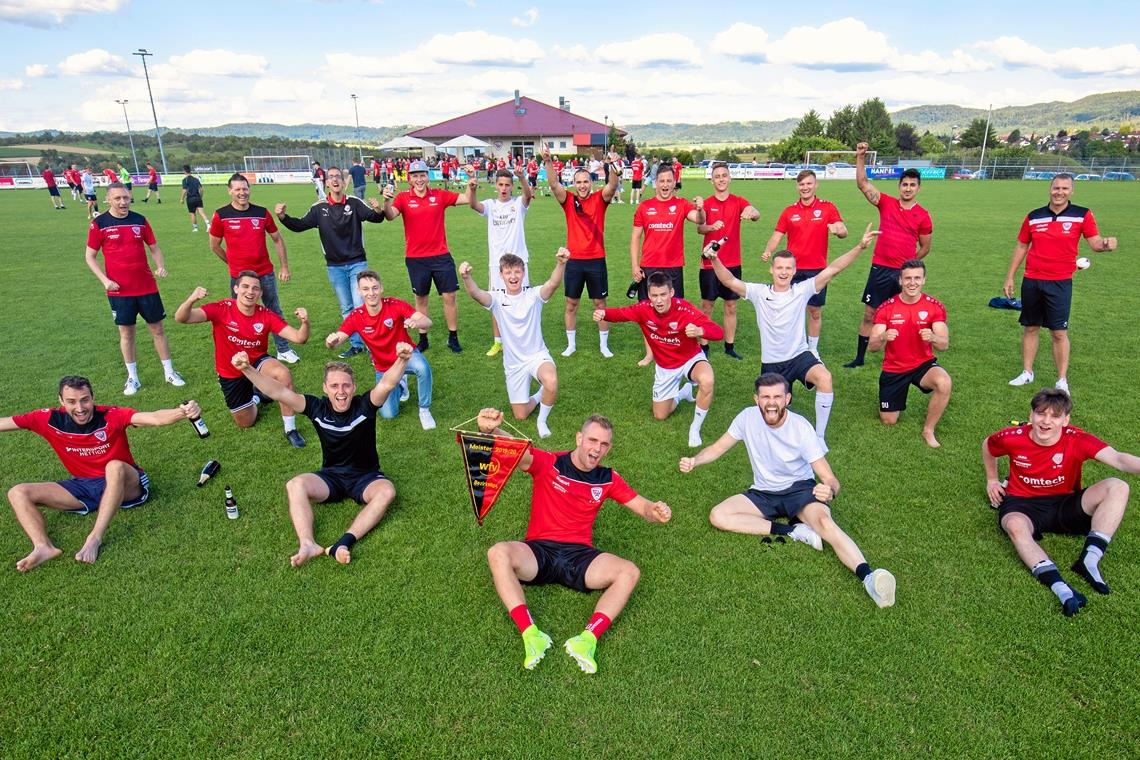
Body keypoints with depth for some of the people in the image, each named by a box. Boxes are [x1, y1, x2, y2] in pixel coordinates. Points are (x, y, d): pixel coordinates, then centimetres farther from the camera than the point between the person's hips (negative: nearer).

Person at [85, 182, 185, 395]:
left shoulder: (140, 220, 3)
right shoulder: (99, 224, -4)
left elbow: (154, 248, 11)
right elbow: (90, 256, 1)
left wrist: (161, 266, -9)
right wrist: (105, 280, -11)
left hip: (147, 287, 2)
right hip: (120, 290, -2)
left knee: (157, 329, 8)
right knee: (126, 332, 7)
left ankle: (169, 372, 19)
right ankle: (132, 378, 19)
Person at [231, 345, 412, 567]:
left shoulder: (364, 406, -16)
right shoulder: (318, 408, -10)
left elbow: (387, 384, -35)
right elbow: (279, 392, -19)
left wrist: (401, 361, -54)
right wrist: (248, 369, -33)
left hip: (366, 476, -2)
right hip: (331, 476, 2)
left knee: (387, 491, -33)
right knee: (295, 485, -24)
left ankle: (345, 542, -43)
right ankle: (308, 544, -39)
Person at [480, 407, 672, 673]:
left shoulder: (608, 479, 10)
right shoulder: (547, 463, -1)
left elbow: (642, 506, 13)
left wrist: (656, 511, -12)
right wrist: (491, 430, -41)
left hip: (579, 556, 2)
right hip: (538, 553, -2)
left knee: (630, 572, -23)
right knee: (498, 553, -33)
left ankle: (588, 640, -36)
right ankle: (531, 634, -37)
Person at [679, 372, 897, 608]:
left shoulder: (801, 427, -18)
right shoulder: (748, 417, -10)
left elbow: (829, 478, -18)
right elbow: (718, 447, 2)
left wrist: (830, 490, -44)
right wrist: (694, 461, -19)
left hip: (800, 489, -4)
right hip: (763, 493, 4)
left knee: (825, 522, -36)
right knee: (717, 516, -21)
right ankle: (793, 531, -22)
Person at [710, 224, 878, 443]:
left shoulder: (802, 290, -7)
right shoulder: (759, 293, -7)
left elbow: (832, 269, -14)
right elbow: (730, 281, -17)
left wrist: (860, 247, -24)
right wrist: (714, 260, -35)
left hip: (799, 355, -1)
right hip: (771, 362, 1)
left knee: (825, 378, -33)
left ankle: (819, 436, -18)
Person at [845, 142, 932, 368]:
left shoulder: (923, 216, 0)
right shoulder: (886, 203, 2)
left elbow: (925, 247, 10)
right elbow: (862, 183, -4)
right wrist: (860, 157, -12)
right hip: (880, 269, 1)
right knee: (869, 314, 5)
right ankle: (859, 357, 16)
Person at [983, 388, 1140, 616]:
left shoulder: (1076, 440, -14)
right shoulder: (1012, 438, -11)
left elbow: (1117, 459, -33)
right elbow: (987, 446, 13)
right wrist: (992, 480, 15)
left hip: (1064, 506, 2)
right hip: (1022, 504, -1)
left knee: (1117, 487, -23)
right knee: (1015, 525, -38)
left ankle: (1089, 559, -32)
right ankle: (1060, 588, -50)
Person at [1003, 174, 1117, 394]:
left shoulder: (1082, 215, -1)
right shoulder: (1034, 216, 5)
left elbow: (1095, 242, -6)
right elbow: (1021, 246, 12)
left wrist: (1105, 243, -31)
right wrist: (1010, 277, 9)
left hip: (1060, 283, -2)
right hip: (1031, 282, 3)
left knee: (1059, 332, -2)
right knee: (1030, 328, 11)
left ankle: (1062, 380, 6)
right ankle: (1027, 373, 23)